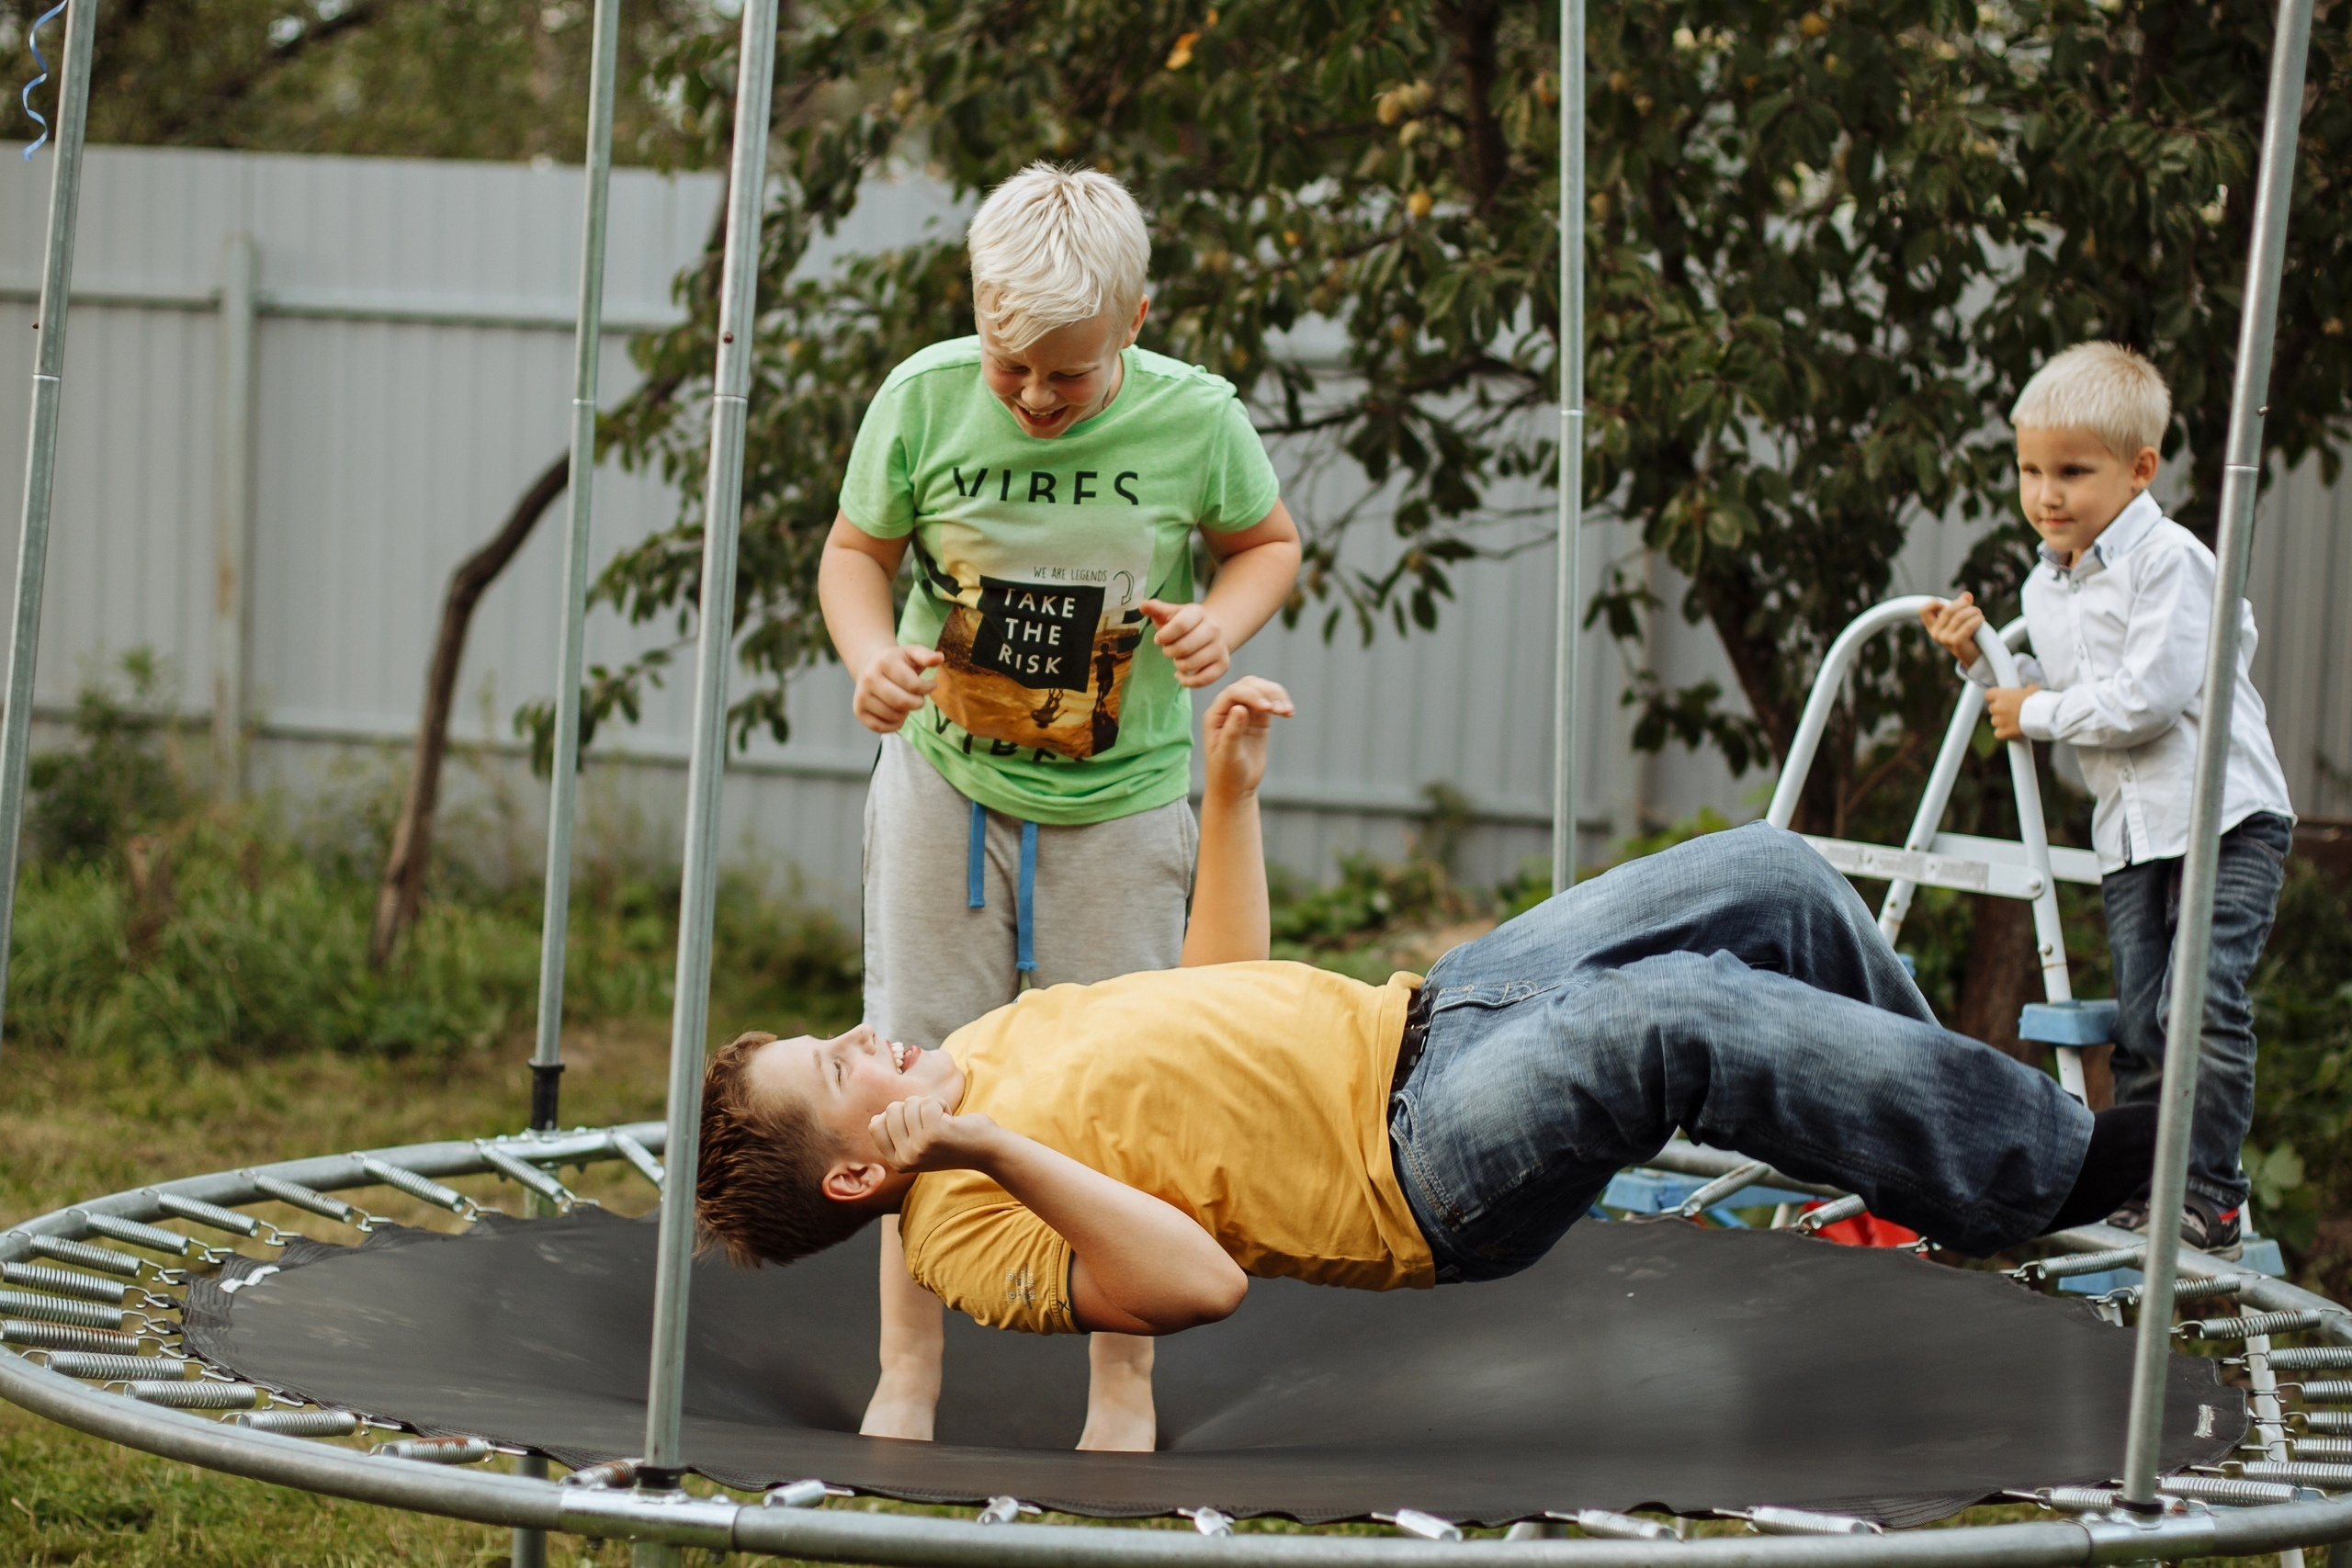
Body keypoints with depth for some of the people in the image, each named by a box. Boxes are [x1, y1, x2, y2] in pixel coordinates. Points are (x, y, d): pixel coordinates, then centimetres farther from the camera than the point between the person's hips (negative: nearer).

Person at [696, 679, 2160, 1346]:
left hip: (1414, 1016, 9)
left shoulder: (987, 1050, 14)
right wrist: (1000, 1151, -35)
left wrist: (1232, 792, 19)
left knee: (1766, 876, -2)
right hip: (1425, 1159, -9)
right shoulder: (968, 1219, -14)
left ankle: (1932, 1121, 15)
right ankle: (2043, 1161, -18)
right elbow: (1199, 1280, -28)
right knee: (1678, 1016, -32)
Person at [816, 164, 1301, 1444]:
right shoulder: (923, 400, -14)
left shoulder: (1195, 420, -15)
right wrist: (871, 653, -19)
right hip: (948, 785, 1)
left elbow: (1269, 542, 4)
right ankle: (906, 1375, 16)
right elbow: (857, 549, 1)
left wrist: (1225, 620, -17)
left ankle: (1123, 1387, 17)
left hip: (1118, 801, -1)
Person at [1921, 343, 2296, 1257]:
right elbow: (2041, 698, 21)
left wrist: (2039, 713, -10)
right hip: (2129, 833, 7)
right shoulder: (2045, 588, 13)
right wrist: (1980, 661, 6)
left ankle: (2209, 1200, -8)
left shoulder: (2170, 561, -13)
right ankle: (2135, 1196, 14)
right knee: (2139, 1020, 6)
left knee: (2200, 1002, -15)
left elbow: (2147, 699, -20)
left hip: (2225, 816, -7)